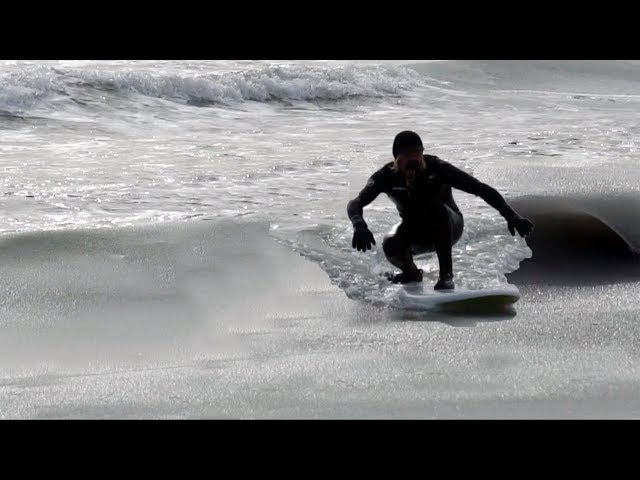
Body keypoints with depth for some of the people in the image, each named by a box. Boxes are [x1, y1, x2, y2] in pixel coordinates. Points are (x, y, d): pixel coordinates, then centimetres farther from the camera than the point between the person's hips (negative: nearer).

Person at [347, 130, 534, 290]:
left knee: (437, 208, -36)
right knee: (390, 246, -30)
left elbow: (482, 189, -27)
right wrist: (360, 226, -50)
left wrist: (511, 216, -38)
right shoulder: (387, 176, -19)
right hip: (415, 233, 2)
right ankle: (411, 273, 6)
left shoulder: (436, 168, -25)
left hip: (448, 227, -2)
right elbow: (355, 204, -26)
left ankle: (446, 276, -33)